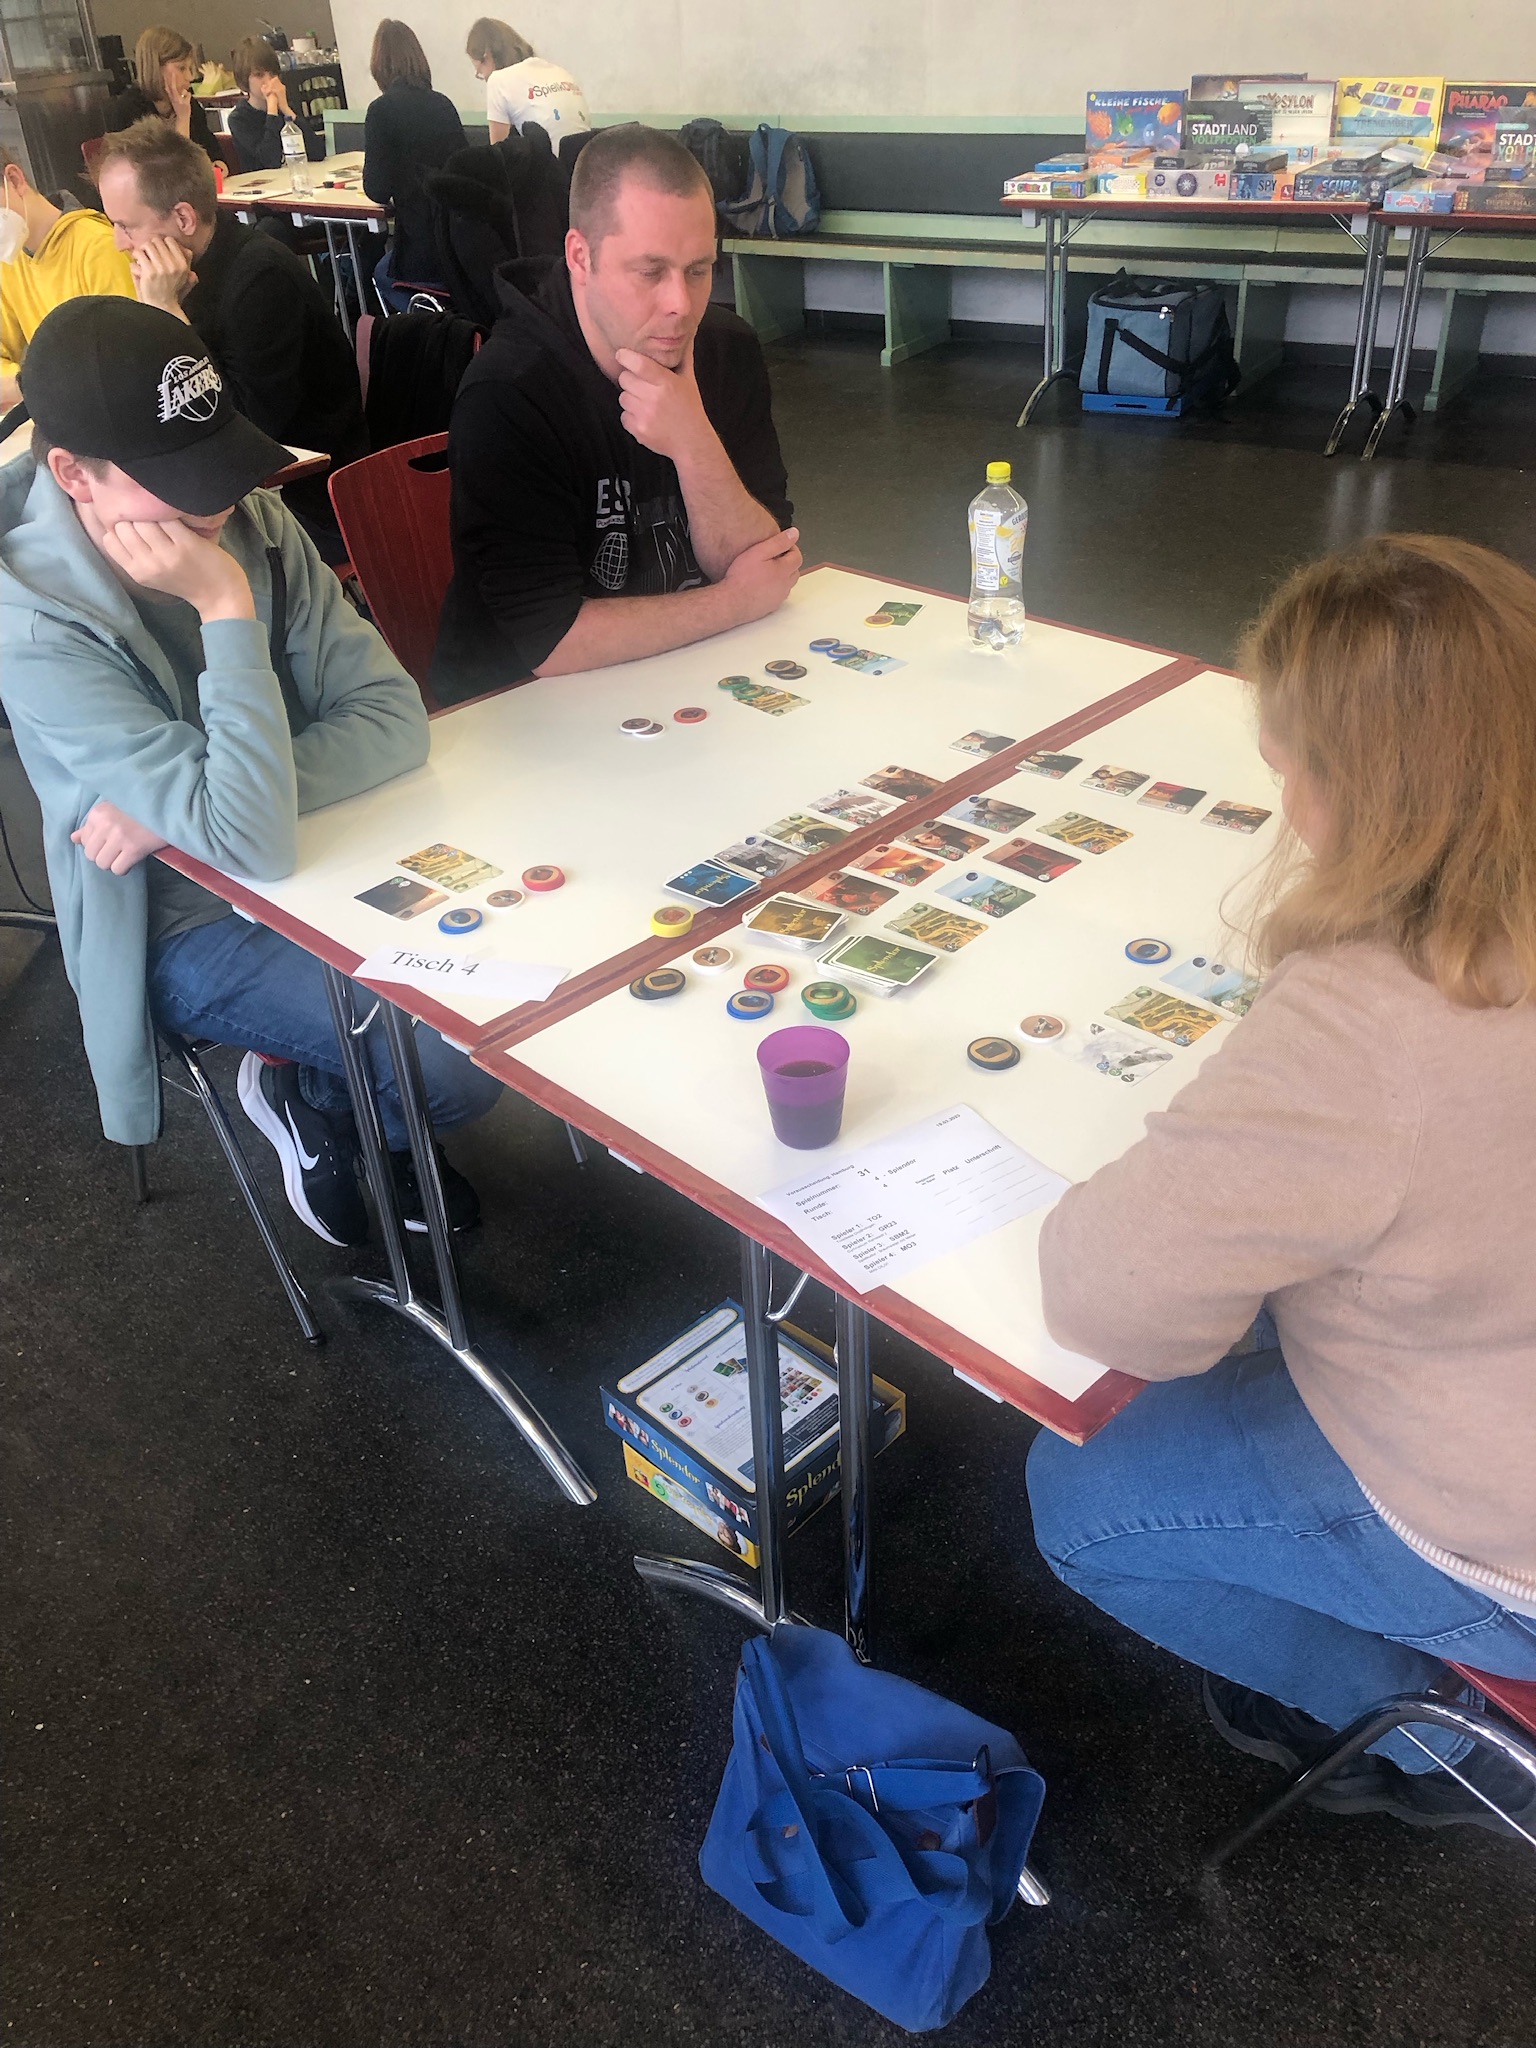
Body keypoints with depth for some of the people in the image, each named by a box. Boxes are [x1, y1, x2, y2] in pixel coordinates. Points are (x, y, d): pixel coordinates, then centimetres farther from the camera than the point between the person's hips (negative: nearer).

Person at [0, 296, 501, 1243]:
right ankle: (303, 1093, 12)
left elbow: (395, 718, -14)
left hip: (324, 856, 6)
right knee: (468, 1058, -22)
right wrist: (227, 610, -31)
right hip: (191, 927, -6)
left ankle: (359, 1110, 18)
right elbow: (253, 843, -34)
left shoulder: (252, 522, -8)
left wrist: (190, 806, -24)